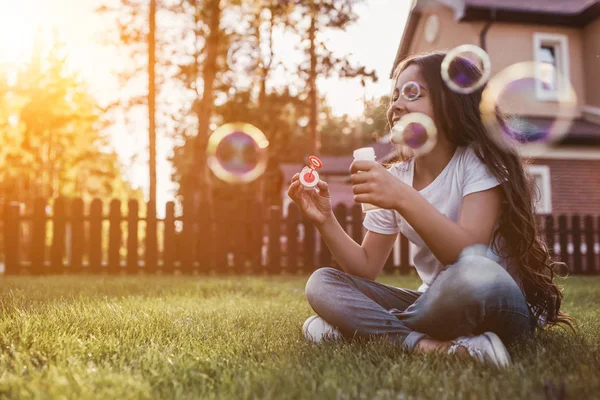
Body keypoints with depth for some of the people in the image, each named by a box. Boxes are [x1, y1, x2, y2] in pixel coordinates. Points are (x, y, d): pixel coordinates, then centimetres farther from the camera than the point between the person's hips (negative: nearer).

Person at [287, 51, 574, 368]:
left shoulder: (479, 160, -10)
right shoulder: (394, 178, 5)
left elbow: (470, 257, -26)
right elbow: (366, 270, 3)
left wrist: (404, 198, -36)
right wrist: (325, 221, -12)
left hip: (498, 300, -5)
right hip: (436, 303, 6)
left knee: (475, 275, -41)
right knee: (321, 283, -10)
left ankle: (373, 329, -18)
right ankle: (426, 344, -28)